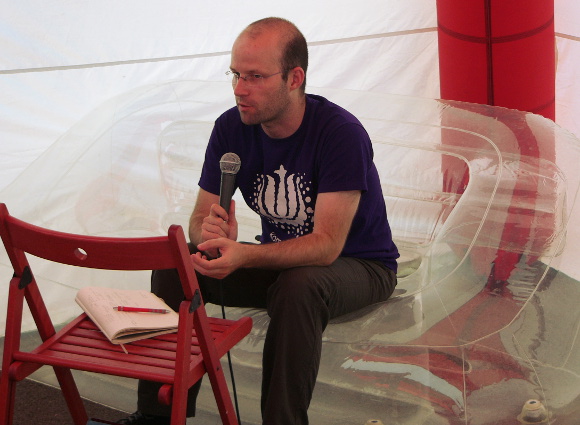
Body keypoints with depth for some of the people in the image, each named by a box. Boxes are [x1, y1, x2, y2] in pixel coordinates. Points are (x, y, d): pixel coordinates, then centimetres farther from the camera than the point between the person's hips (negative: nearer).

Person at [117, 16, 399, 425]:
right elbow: (200, 215, -5)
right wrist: (210, 233, -32)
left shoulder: (341, 133, -26)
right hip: (280, 257, 5)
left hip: (360, 265, -5)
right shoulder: (231, 128, -9)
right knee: (174, 264, -14)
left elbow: (326, 245, -31)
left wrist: (244, 256, -46)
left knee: (298, 286, -38)